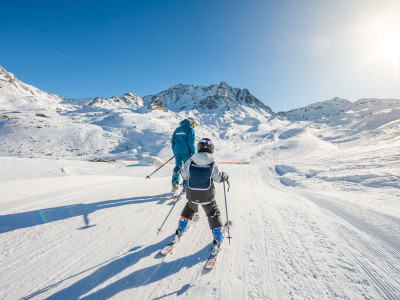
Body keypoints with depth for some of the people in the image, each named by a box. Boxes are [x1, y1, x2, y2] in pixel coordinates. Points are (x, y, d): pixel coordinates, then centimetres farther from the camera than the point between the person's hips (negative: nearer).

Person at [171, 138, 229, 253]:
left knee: (189, 209, 30)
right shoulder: (212, 162, -12)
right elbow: (218, 177, -5)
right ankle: (217, 239, 19)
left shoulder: (191, 161, -7)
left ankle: (179, 232, 38)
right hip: (207, 196, -3)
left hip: (192, 195, 3)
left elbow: (184, 175, 2)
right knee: (213, 213, 19)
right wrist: (225, 176, 16)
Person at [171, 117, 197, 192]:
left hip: (177, 153, 5)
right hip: (186, 153, -5)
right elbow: (191, 143, -13)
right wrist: (194, 153, -6)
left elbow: (173, 141, 13)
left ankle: (175, 184, 11)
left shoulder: (177, 129, 15)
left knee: (177, 167, 18)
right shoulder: (190, 129, -4)